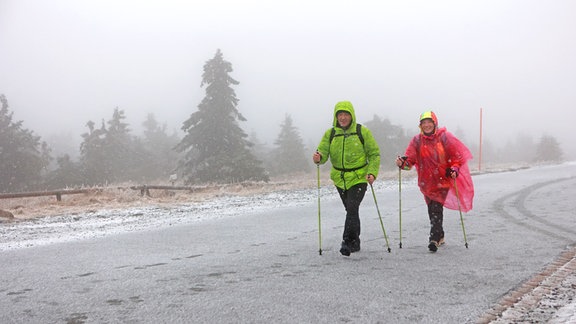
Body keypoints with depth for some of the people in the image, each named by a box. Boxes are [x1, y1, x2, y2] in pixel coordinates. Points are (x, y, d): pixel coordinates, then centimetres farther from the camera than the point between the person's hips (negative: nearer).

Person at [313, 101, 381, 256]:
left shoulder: (362, 132, -7)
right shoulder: (330, 134, 1)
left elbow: (375, 154, -2)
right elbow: (323, 152, -7)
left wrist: (372, 173, -16)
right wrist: (318, 158, -31)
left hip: (359, 178, -4)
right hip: (340, 179, 4)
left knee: (352, 208, -20)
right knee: (351, 210, 16)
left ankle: (348, 242, -15)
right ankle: (355, 243, 29)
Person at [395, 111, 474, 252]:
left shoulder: (444, 137, -4)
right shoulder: (417, 140, 3)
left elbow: (457, 154, 1)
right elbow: (410, 157, -4)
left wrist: (454, 169, -14)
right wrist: (403, 162, -26)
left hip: (442, 179, -4)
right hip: (427, 181, 4)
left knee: (436, 209, -16)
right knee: (432, 210, 12)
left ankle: (434, 239, -17)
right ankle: (440, 236, 31)